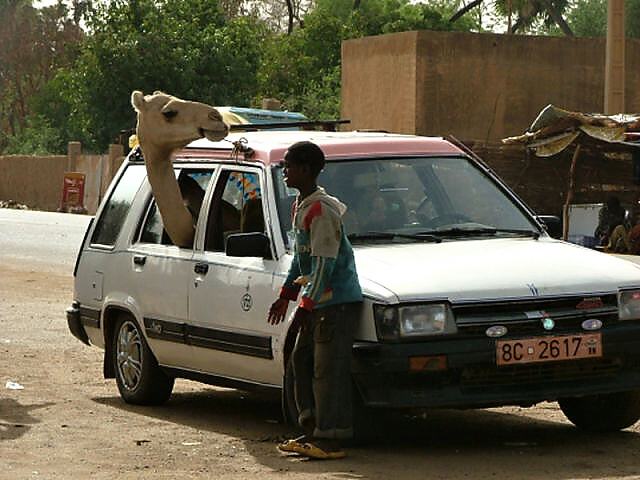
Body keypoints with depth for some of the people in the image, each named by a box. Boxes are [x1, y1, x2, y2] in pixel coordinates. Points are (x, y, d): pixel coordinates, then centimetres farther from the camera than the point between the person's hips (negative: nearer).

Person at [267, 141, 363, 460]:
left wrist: (306, 304, -20)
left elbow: (325, 263, -20)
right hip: (318, 303, 10)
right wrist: (285, 296, 23)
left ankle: (329, 440, -5)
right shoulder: (301, 207, 15)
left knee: (329, 369, -8)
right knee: (301, 361, 14)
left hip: (337, 300, -10)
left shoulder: (322, 210, -17)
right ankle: (313, 431, 20)